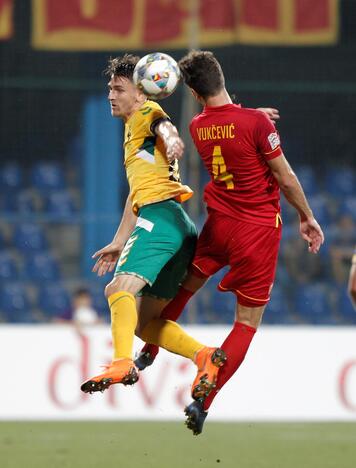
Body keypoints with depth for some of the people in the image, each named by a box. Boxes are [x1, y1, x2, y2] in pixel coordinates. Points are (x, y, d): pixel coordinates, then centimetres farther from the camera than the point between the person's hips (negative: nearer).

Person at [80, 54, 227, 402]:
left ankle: (122, 362, -46)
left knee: (120, 288, -27)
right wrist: (118, 243, 41)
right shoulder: (131, 129, 31)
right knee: (144, 322, 8)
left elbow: (164, 126, -23)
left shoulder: (145, 114, 4)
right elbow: (137, 193, 38)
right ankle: (205, 356, -4)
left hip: (161, 216, -10)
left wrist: (170, 139, -46)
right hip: (180, 230, 10)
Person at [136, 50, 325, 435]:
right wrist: (306, 217, 1)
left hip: (218, 223, 4)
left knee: (188, 282, 31)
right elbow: (286, 178, -11)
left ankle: (149, 352, 43)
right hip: (259, 230, -4)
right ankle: (202, 400, -7)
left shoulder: (197, 128, -4)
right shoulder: (255, 123, -19)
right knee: (248, 321, 4)